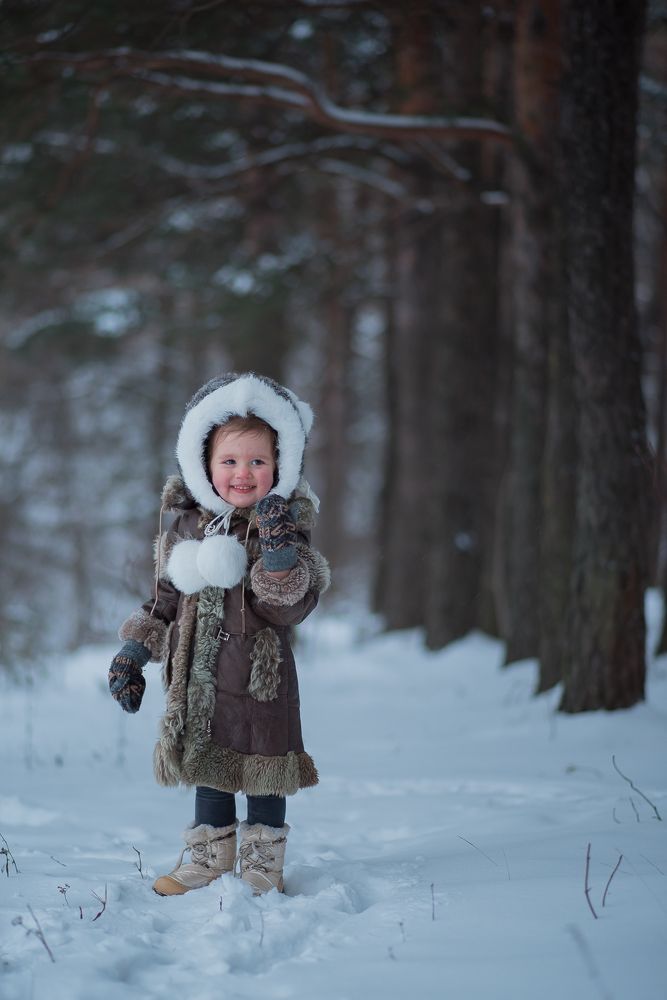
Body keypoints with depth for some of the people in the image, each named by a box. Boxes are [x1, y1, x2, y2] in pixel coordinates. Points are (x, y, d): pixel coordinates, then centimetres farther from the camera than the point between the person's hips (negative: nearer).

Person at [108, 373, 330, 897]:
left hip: (261, 676, -4)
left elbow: (288, 609, -19)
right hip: (199, 675, 4)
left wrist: (280, 552, -32)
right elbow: (166, 600, 14)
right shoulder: (186, 528, 5)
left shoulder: (285, 529, -8)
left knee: (261, 767, 6)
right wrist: (134, 651, 10)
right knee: (206, 763, 14)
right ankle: (210, 853, 28)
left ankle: (263, 860, 21)